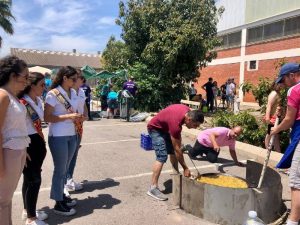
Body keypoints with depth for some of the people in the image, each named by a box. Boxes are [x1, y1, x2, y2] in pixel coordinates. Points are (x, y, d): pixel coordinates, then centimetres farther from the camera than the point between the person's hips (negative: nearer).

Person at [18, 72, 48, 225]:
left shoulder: (39, 101, 9)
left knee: (30, 178, 18)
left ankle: (28, 210, 34)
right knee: (34, 179, -2)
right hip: (28, 144, -8)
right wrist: (23, 150, -19)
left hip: (38, 143, 8)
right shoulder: (22, 102, -18)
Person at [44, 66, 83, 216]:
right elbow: (47, 117, -14)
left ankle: (61, 195, 32)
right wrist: (68, 116, -22)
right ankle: (58, 203, 17)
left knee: (65, 168, 16)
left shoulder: (73, 92, 7)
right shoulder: (52, 94, -12)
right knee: (60, 169, 4)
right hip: (58, 137, -6)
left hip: (72, 135, 6)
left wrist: (77, 118, 0)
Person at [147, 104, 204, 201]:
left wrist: (178, 140, 10)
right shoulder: (175, 123, -37)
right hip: (155, 128, -9)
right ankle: (153, 188, -17)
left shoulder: (188, 111, -15)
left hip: (165, 127, 9)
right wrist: (185, 168, -22)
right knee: (162, 157, -18)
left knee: (173, 151, 11)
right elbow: (177, 149, -30)